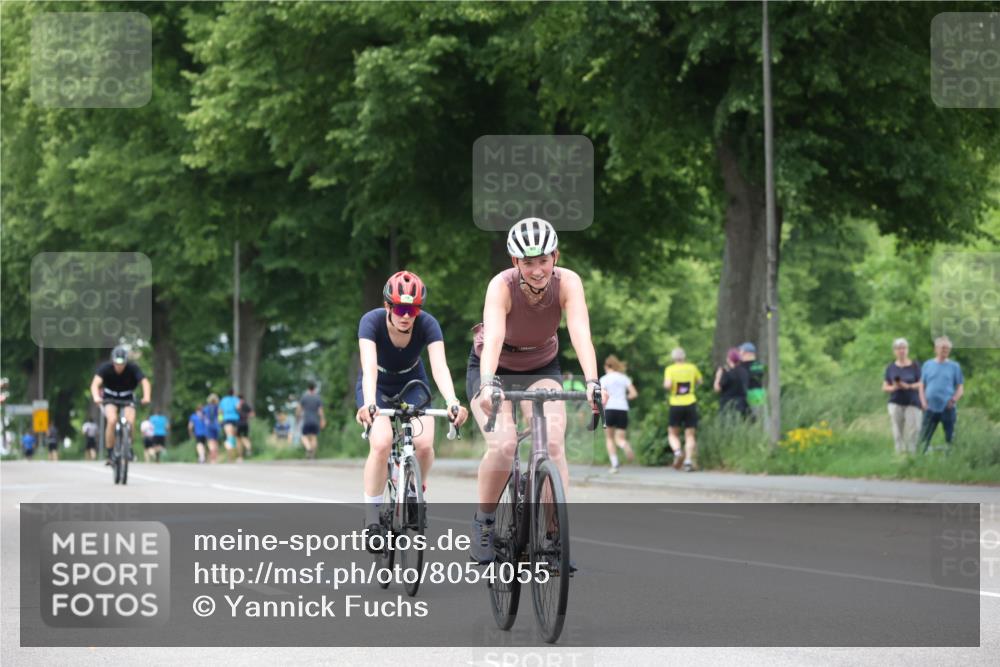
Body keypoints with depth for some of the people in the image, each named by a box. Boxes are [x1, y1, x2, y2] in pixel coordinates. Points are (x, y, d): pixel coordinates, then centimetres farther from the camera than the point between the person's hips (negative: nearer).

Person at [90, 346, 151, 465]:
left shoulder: (133, 368, -22)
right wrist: (96, 397, -55)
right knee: (112, 420, -28)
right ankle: (110, 453, -16)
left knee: (130, 422, -24)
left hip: (128, 398, 1)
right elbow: (95, 383, -35)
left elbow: (145, 382, -33)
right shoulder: (105, 368, -23)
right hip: (110, 398, -1)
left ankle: (128, 447, 3)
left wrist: (146, 397, -52)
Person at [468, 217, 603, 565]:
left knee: (553, 443, -23)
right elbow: (492, 337, -44)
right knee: (503, 446, -25)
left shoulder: (567, 282, -25)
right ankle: (483, 522, -1)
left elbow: (581, 334, -37)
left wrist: (592, 383, -52)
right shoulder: (502, 286, -30)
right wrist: (488, 385, -60)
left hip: (542, 369, 2)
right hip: (494, 369, -2)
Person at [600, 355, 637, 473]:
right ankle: (626, 446, -31)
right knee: (620, 439, 6)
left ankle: (614, 464, 0)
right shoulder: (624, 378, 12)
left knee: (609, 438, 13)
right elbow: (634, 393, 3)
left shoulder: (604, 379, 4)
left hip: (609, 409, -2)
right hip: (623, 410, 2)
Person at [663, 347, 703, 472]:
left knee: (673, 434, 10)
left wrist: (666, 385, 5)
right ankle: (689, 459, -10)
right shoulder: (692, 368, 4)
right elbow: (699, 381, 17)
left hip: (676, 405, -2)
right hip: (690, 404, 2)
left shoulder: (670, 369, -4)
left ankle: (677, 451, -17)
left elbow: (668, 385, -16)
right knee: (690, 435, 5)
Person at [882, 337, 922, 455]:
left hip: (912, 403, -2)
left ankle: (912, 453, -7)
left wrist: (908, 386, -16)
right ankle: (900, 453, -2)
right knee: (898, 431, -4)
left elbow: (921, 384, 1)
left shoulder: (915, 365, 5)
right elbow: (885, 387, 12)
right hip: (896, 403, 2)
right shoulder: (891, 367, 10)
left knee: (913, 429, -11)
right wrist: (894, 388, -10)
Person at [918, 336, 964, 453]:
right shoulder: (928, 365, 10)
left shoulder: (954, 366, 6)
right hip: (931, 407, 1)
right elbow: (922, 385, 11)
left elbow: (960, 388, 6)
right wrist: (923, 402, -2)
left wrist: (954, 400, -12)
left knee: (950, 439, -1)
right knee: (924, 438, -1)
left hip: (948, 408, -1)